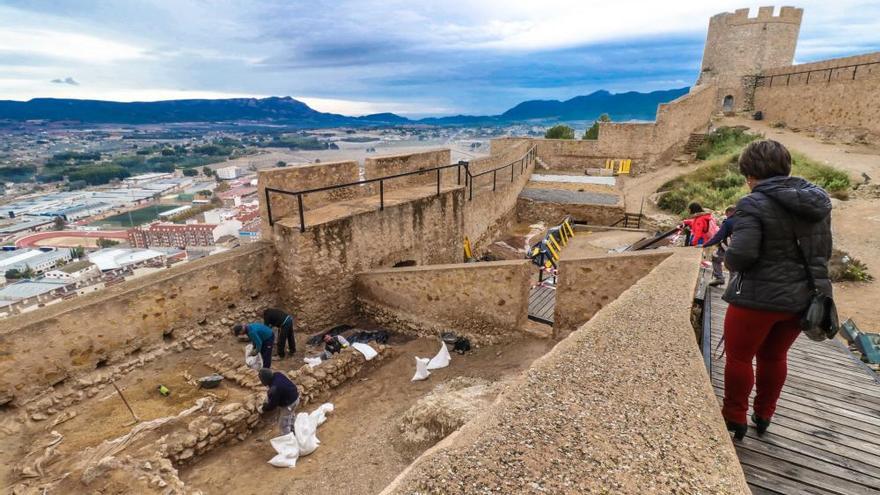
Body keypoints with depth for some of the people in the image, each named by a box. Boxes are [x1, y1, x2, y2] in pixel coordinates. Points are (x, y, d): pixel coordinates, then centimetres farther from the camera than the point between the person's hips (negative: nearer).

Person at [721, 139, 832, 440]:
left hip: (759, 297, -7)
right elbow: (824, 251, 10)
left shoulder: (754, 204, -18)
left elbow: (741, 254, -26)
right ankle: (763, 416, 36)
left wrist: (729, 261, -5)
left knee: (739, 357, 10)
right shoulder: (817, 201, 5)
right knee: (775, 356, 22)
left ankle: (735, 419, 22)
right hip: (801, 297, 7)